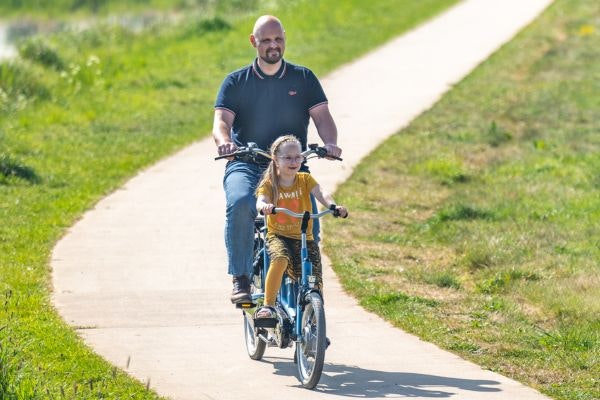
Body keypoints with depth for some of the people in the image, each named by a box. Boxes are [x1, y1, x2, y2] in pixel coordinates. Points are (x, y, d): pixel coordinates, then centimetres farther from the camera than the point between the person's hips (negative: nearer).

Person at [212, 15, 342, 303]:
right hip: (246, 166, -1)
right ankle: (241, 279, -25)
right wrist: (224, 141, -29)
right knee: (240, 204, -33)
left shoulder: (303, 78, 10)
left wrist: (330, 142, -22)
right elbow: (221, 120, -4)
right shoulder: (235, 82, 8)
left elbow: (322, 116, 1)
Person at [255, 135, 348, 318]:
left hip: (304, 238, 2)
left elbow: (321, 194, -15)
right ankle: (268, 306, -25)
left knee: (314, 284, -8)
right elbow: (260, 201, -20)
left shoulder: (305, 179, 3)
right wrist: (265, 206, -46)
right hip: (278, 236, -2)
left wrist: (333, 206, -37)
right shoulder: (269, 183, -1)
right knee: (280, 259, -36)